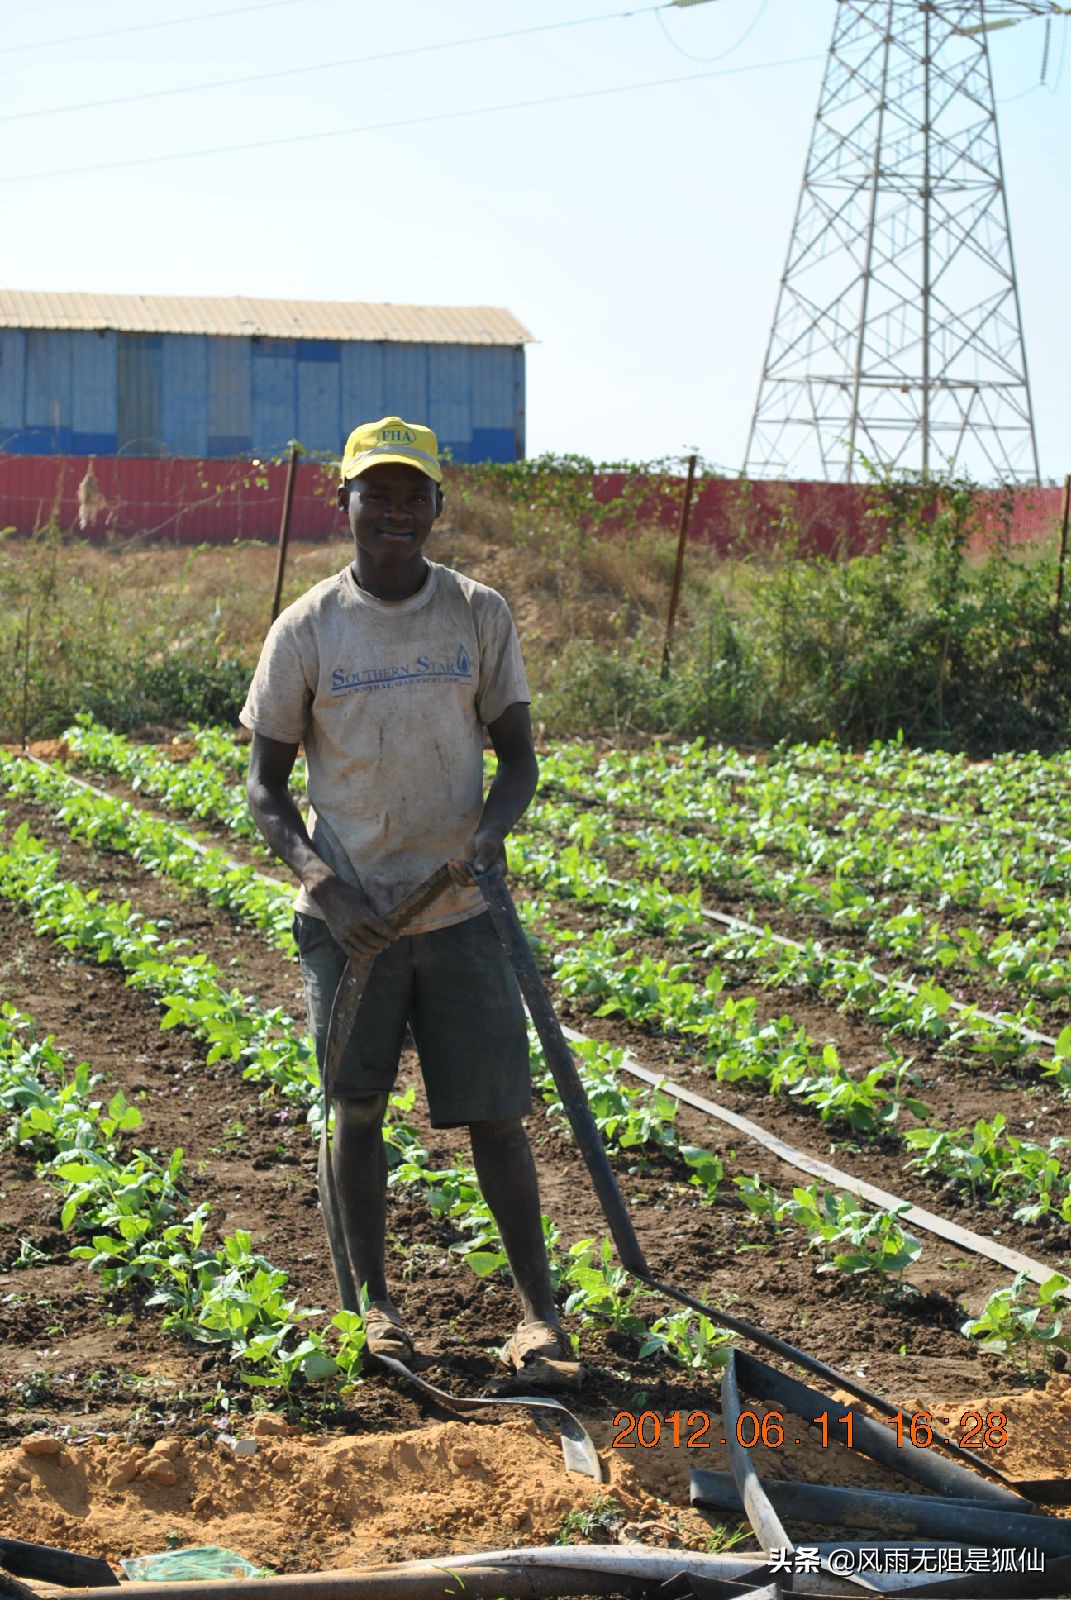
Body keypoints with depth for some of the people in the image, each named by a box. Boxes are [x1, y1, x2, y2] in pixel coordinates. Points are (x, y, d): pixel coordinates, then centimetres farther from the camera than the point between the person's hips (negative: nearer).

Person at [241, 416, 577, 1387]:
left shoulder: (481, 617, 0)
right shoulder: (307, 632, -4)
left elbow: (519, 756, 5)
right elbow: (266, 785, 1)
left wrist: (496, 824, -17)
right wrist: (322, 882, -15)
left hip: (460, 910, 1)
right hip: (351, 918, 0)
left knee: (496, 1113, 0)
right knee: (358, 1109, 8)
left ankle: (538, 1313, 7)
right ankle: (374, 1303, 22)